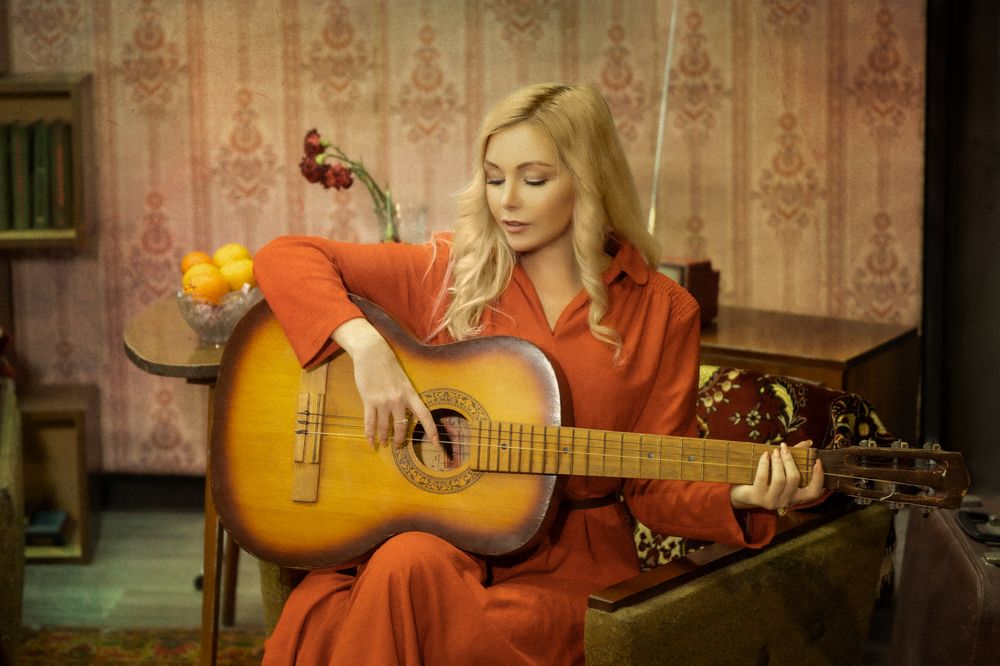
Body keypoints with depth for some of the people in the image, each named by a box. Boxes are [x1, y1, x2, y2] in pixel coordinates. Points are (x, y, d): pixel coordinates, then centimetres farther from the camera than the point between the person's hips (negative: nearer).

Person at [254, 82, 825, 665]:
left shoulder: (663, 312, 3)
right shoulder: (449, 272, 3)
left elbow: (654, 485, 5)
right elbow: (285, 258, -1)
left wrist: (743, 500, -15)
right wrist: (365, 344, -17)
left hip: (572, 558, -1)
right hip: (436, 534, 2)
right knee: (408, 565, -35)